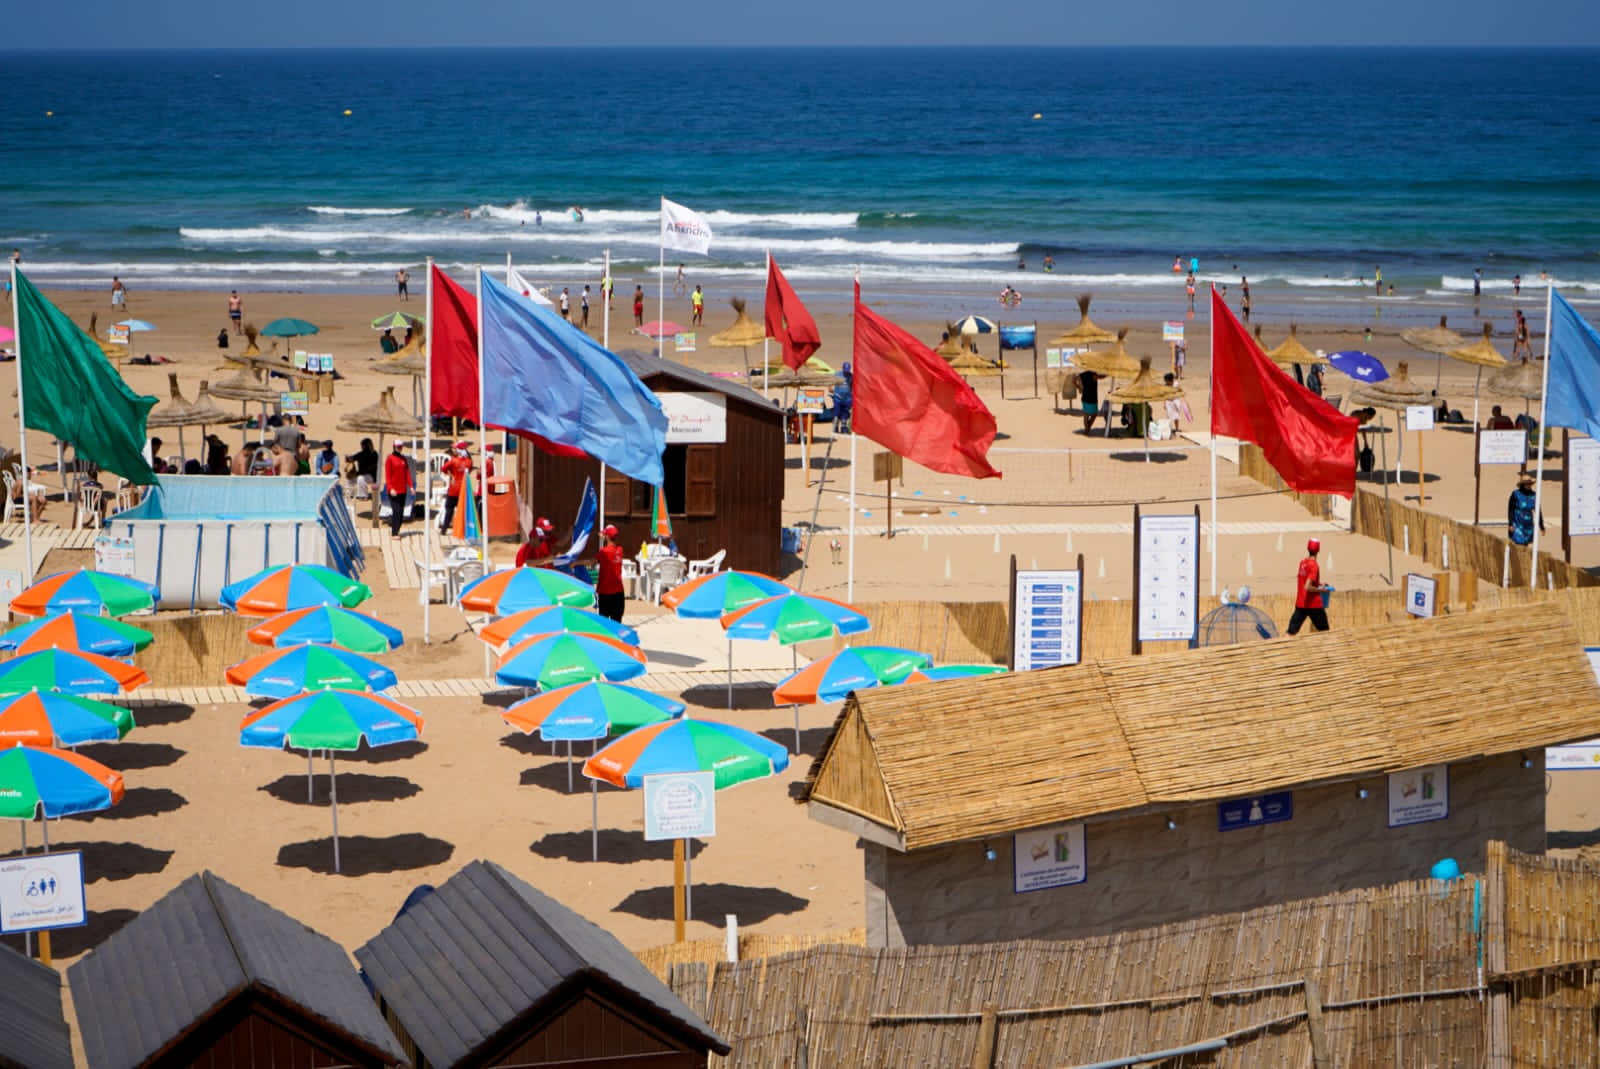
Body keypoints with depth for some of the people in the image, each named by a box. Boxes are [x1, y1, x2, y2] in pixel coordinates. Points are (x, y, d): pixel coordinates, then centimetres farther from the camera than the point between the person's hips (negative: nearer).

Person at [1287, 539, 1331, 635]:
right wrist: (1320, 589, -10)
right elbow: (1307, 587, -24)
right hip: (1314, 605, -6)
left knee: (1291, 631, 2)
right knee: (1324, 631, 10)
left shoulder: (1303, 563, 6)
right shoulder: (1314, 565, -16)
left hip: (1300, 603, 6)